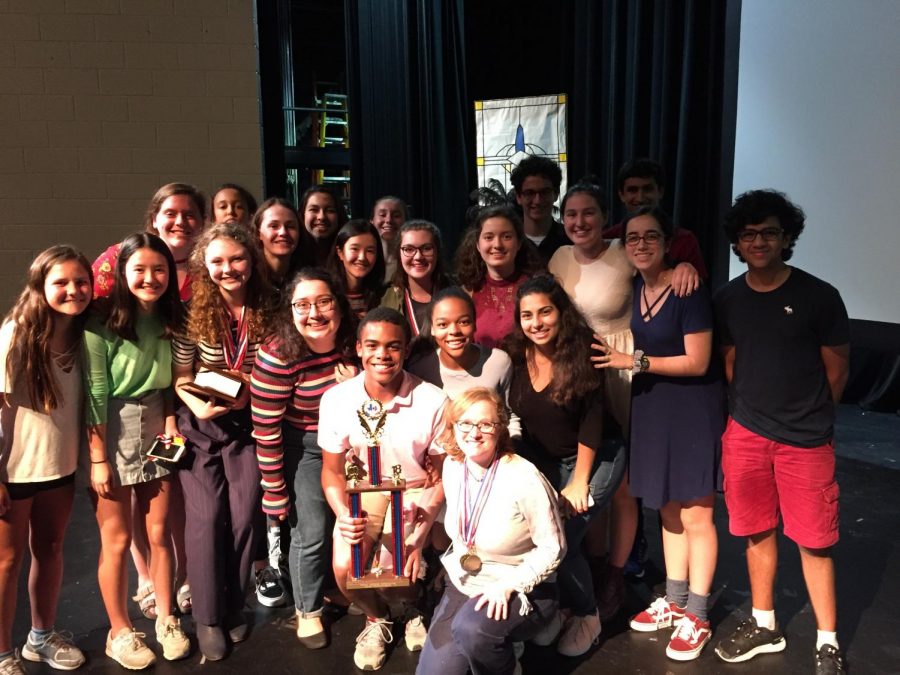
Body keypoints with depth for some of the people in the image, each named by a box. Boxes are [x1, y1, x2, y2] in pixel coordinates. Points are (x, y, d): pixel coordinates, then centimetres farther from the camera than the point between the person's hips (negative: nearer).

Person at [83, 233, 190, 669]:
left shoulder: (169, 320, 2)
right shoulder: (102, 326, -16)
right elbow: (95, 396, -15)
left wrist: (171, 421, 0)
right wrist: (98, 459, -15)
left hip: (155, 431, 5)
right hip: (111, 435, -5)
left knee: (159, 533, 11)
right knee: (117, 540, 5)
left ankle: (165, 620, 28)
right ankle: (120, 632, 24)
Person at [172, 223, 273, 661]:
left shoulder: (265, 311, -5)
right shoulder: (194, 314, -10)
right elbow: (180, 378, -6)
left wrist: (249, 388, -14)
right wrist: (199, 406, -23)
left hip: (247, 423, 2)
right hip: (200, 424, -2)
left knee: (245, 514, 2)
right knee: (207, 515, -3)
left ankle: (234, 606, 23)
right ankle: (208, 617, 14)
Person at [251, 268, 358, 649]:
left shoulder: (354, 339, -15)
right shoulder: (278, 356, -28)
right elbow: (266, 431, -22)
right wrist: (275, 493, -16)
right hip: (304, 446, -5)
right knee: (311, 533, -1)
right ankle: (308, 610, 27)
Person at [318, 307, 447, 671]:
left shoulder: (433, 401, -20)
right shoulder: (336, 400, -14)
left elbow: (443, 475, -7)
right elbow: (333, 471, -1)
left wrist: (421, 534, -19)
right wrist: (344, 515, -21)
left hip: (416, 492, -2)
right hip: (362, 492, 2)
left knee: (399, 571, -22)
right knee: (344, 569, -20)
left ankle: (411, 608, 21)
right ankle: (377, 619, 19)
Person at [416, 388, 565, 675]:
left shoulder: (524, 479, -24)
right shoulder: (452, 467, -4)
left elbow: (553, 548, -17)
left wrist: (508, 585, -24)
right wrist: (455, 568, 7)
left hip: (522, 590, -6)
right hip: (464, 584, 6)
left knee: (471, 628, -35)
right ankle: (499, 645, 21)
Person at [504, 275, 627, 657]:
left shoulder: (582, 353, -18)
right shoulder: (514, 358, -9)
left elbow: (592, 422, -16)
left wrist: (578, 482, -16)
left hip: (595, 457, -4)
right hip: (542, 463, 4)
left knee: (561, 538, -15)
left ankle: (586, 615, 11)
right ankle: (557, 605, 19)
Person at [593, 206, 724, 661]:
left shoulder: (688, 290, -16)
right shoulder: (634, 287, 5)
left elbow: (697, 362, -18)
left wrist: (634, 362, -18)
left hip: (692, 407, -7)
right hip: (652, 407, 7)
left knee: (696, 516, 3)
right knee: (669, 510, 17)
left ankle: (697, 617, 17)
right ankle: (675, 601, 31)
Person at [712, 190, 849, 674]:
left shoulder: (819, 296, -10)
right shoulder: (727, 299, 1)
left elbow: (837, 369, -1)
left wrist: (810, 417, 8)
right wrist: (744, 413, 8)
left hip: (806, 440, -3)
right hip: (745, 434, 3)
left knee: (814, 540, 4)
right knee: (757, 531, 13)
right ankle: (764, 626, 30)